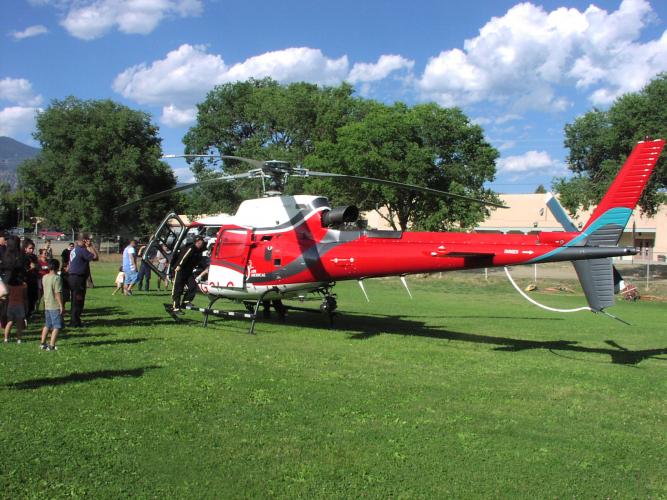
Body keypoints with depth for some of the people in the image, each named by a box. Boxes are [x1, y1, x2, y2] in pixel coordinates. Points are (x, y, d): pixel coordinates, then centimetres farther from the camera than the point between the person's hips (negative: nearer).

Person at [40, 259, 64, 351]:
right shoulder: (57, 278, -17)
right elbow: (58, 293, -20)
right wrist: (61, 306, -17)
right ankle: (51, 345, -6)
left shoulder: (44, 277, 7)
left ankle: (42, 343, 26)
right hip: (55, 306, -8)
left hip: (47, 305, 8)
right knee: (57, 326, -2)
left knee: (47, 325, 20)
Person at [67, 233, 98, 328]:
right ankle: (75, 322, 2)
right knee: (78, 301, -3)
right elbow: (95, 257, -20)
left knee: (75, 301, 17)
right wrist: (91, 245, -14)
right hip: (78, 278, -10)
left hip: (72, 276, 10)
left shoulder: (74, 249, 13)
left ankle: (73, 321, 24)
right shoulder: (82, 250, -17)